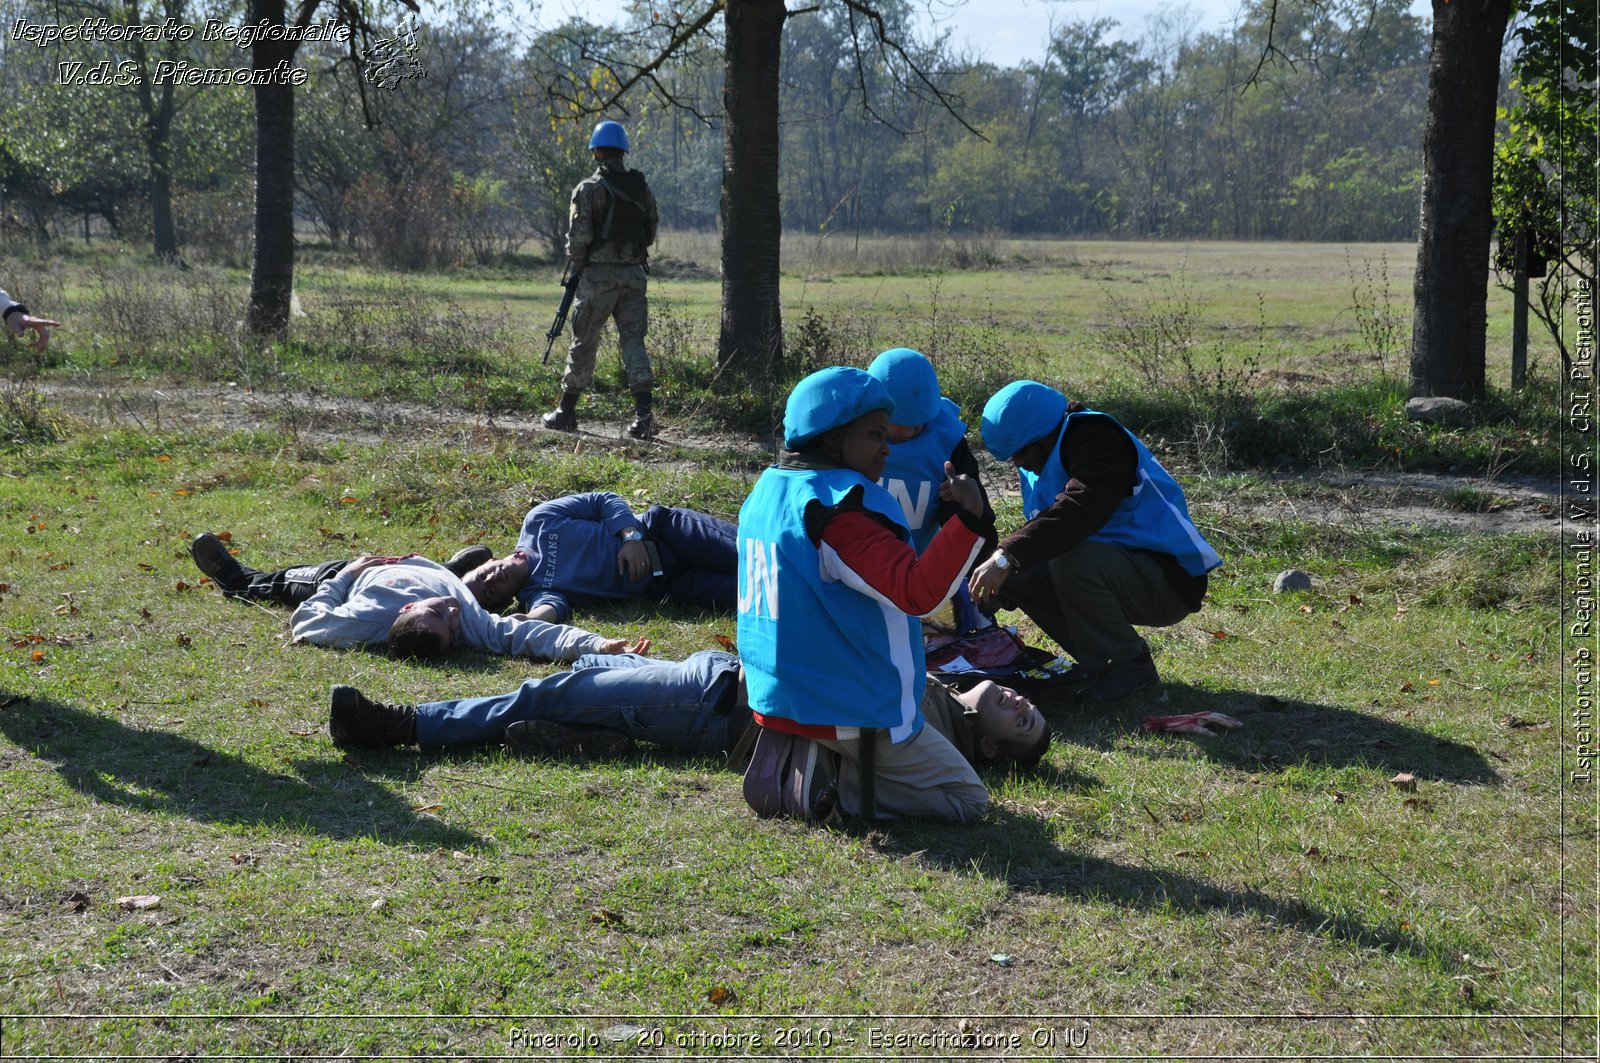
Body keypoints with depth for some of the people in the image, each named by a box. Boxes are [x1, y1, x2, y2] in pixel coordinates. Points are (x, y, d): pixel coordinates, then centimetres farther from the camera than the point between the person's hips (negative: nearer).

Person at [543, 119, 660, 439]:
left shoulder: (588, 188, -7)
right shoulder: (641, 187, 9)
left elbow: (578, 236, -13)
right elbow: (650, 235, 13)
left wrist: (576, 263, 5)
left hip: (599, 274, -4)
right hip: (635, 272, 4)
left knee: (583, 342, 6)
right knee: (634, 341, 3)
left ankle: (566, 411, 15)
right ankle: (643, 415, -10)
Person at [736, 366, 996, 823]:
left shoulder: (768, 491, 8)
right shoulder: (837, 509, -21)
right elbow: (918, 592, -30)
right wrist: (968, 519, -36)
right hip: (846, 712, -9)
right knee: (968, 800, 2)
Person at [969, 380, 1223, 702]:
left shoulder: (1096, 440, -18)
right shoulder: (1043, 459, 12)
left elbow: (1081, 510, -36)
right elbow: (1041, 529, 14)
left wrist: (1008, 556, -41)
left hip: (1167, 583, -9)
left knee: (1073, 559, -34)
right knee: (1014, 575, -2)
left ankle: (1130, 665, -13)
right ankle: (1100, 661, 5)